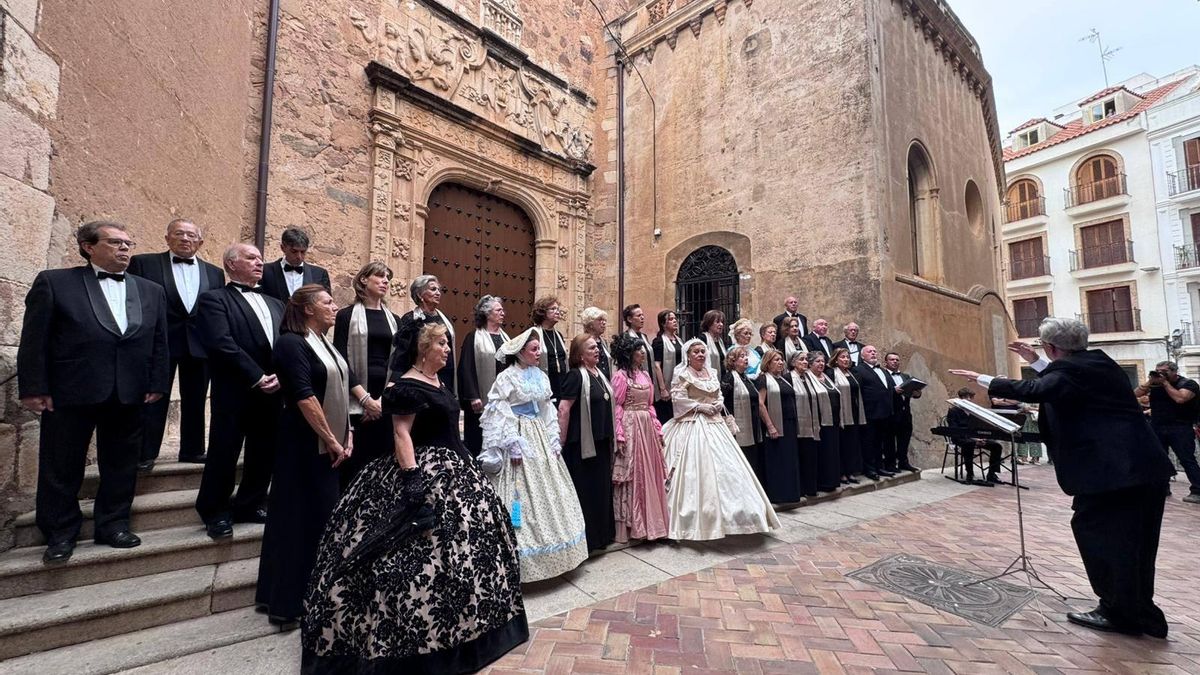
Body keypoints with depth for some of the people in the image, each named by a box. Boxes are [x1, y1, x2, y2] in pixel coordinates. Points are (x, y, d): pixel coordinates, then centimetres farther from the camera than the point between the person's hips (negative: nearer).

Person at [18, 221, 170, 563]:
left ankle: (113, 524, 24)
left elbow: (159, 343, 9)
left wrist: (157, 384, 1)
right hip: (69, 392, -2)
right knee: (61, 467, 8)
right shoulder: (53, 282, 2)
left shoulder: (151, 291, 11)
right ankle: (60, 533, 23)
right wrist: (33, 388, -7)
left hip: (129, 394, 3)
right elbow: (34, 339, -2)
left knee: (121, 465, 10)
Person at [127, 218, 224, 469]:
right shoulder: (143, 263, 2)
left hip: (201, 345, 3)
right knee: (153, 399, 4)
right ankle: (145, 453, 15)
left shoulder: (215, 273, 10)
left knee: (195, 401, 11)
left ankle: (192, 449, 23)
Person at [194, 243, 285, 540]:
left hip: (274, 391, 6)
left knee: (265, 454, 11)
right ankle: (215, 512, 22)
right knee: (224, 454, 4)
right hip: (235, 392, -5)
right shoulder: (214, 299, 0)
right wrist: (258, 378, -15)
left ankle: (251, 504, 27)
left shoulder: (275, 304, 20)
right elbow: (221, 343, -14)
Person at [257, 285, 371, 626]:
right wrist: (331, 440, -17)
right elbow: (304, 397, -20)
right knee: (303, 517, 0)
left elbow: (345, 385, 13)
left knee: (323, 516, 14)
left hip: (331, 444, 8)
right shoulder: (291, 343, -13)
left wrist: (347, 433, 5)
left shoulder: (326, 344, 13)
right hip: (306, 446, -8)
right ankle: (290, 601, 15)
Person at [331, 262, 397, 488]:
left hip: (387, 403, 3)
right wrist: (365, 398, -10)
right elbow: (341, 361, -3)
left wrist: (384, 399, -5)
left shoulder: (394, 320, 13)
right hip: (356, 403, -3)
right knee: (352, 464, 0)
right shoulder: (347, 315, 3)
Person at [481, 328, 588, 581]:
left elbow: (549, 413, 11)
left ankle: (548, 554, 28)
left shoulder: (541, 376, 9)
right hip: (519, 437, -7)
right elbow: (500, 414, -14)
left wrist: (554, 441, 6)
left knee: (548, 494, 12)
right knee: (522, 496, -3)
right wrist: (513, 445, -18)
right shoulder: (506, 377, -10)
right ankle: (523, 559, 10)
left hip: (541, 439, 7)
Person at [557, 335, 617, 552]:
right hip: (582, 444, -8)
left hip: (602, 442, 8)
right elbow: (563, 409, -18)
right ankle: (585, 537, 18)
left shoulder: (599, 374, 10)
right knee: (584, 490, 3)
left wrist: (612, 436, 18)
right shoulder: (576, 376, -15)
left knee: (602, 487, 17)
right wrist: (562, 442, -16)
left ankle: (602, 533, 32)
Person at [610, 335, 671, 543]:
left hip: (647, 426, 7)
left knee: (650, 475, 12)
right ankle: (630, 526, 14)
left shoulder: (645, 374, 12)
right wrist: (619, 435, -18)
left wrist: (658, 428, 12)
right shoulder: (621, 375, -9)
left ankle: (649, 522, 26)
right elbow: (616, 407, -13)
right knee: (632, 476, 1)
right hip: (630, 426, -7)